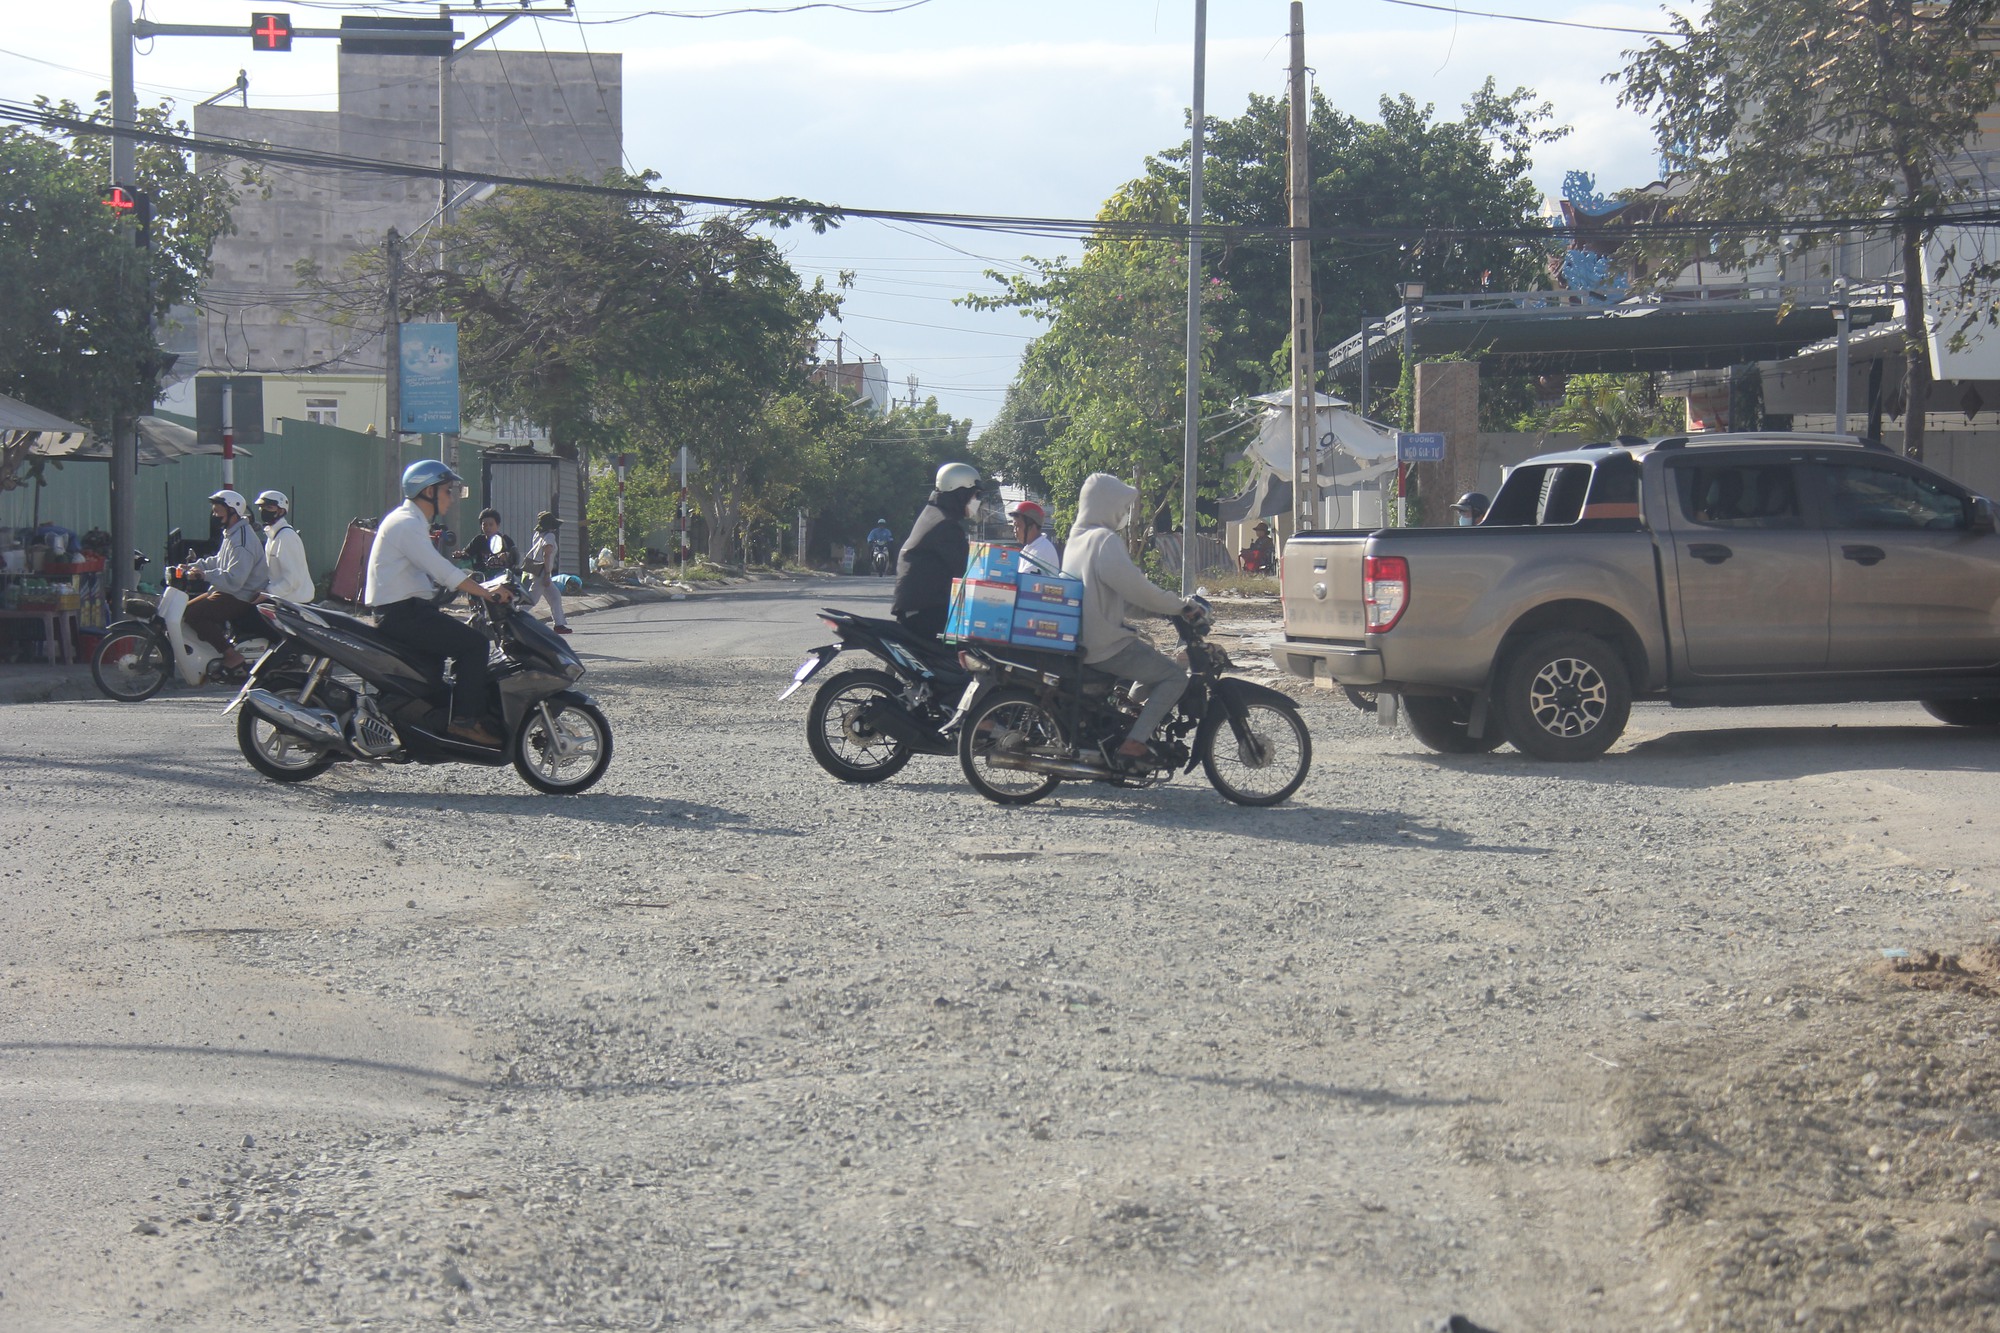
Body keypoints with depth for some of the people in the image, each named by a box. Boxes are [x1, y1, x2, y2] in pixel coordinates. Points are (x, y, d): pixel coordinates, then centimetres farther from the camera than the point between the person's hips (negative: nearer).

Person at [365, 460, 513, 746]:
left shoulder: (410, 521, 19)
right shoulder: (407, 524, -15)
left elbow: (435, 572, 22)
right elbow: (443, 572, -23)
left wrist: (480, 587, 14)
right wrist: (487, 592, -19)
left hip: (407, 611, 11)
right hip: (402, 614, -11)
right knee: (474, 643, -15)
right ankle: (464, 719, -16)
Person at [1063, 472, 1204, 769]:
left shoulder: (1077, 539, 16)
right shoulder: (1105, 540, -15)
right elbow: (1136, 589, -22)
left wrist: (1167, 603, 17)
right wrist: (1182, 606, -11)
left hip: (1080, 641, 10)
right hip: (1106, 646, -10)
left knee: (1155, 660, 27)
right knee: (1175, 675, -7)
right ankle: (1132, 744, -14)